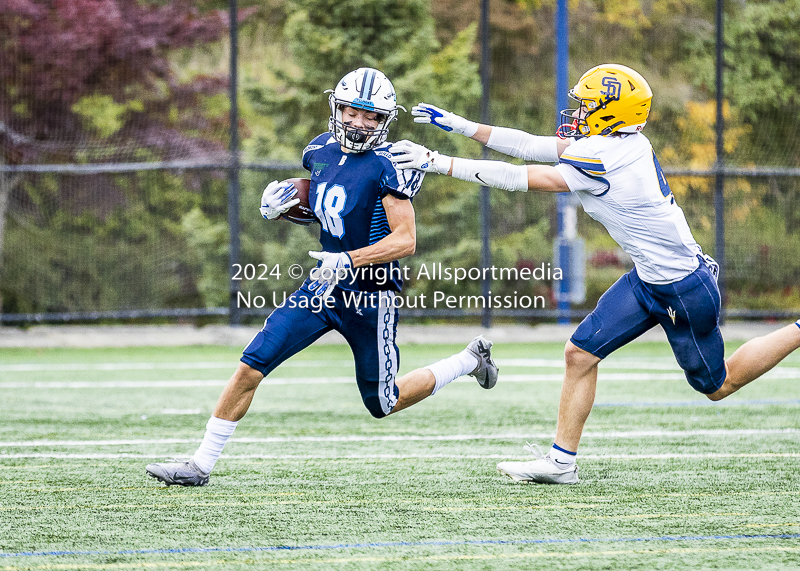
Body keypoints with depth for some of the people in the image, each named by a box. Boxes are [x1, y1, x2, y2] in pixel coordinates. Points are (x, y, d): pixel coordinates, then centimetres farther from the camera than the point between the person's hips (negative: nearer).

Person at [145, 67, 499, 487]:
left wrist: (348, 260, -31)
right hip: (322, 286, 6)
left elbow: (405, 240, -21)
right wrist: (287, 198, 5)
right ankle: (202, 464, 0)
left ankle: (468, 360, 32)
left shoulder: (388, 166, -18)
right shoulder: (322, 149, 2)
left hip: (370, 296, -6)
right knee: (251, 366, -7)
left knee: (383, 404, 9)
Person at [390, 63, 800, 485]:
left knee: (718, 384, 11)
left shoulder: (602, 157, -28)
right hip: (648, 278, 9)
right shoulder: (620, 143, -2)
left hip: (683, 291, -9)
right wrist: (458, 125, 3)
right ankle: (561, 462, 8)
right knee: (580, 353, 2)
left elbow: (524, 178, -26)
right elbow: (534, 147, 3)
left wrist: (438, 163, -24)